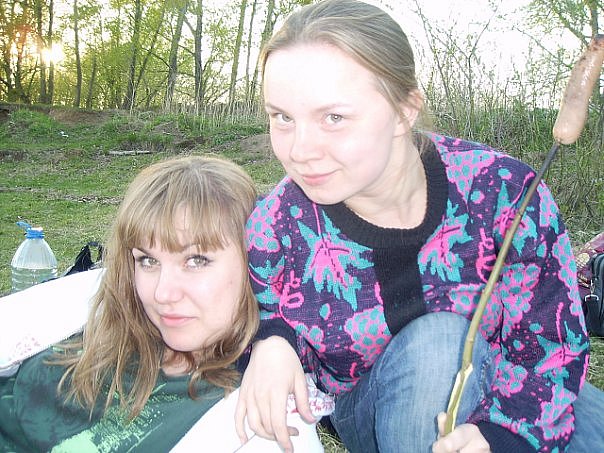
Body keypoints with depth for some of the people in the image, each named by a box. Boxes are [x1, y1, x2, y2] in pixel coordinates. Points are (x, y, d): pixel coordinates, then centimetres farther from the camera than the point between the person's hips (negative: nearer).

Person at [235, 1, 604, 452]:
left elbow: (554, 344, -14)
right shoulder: (274, 227, -18)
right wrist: (270, 342, -25)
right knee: (436, 338, -32)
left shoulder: (502, 191, -22)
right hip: (366, 413, 0)